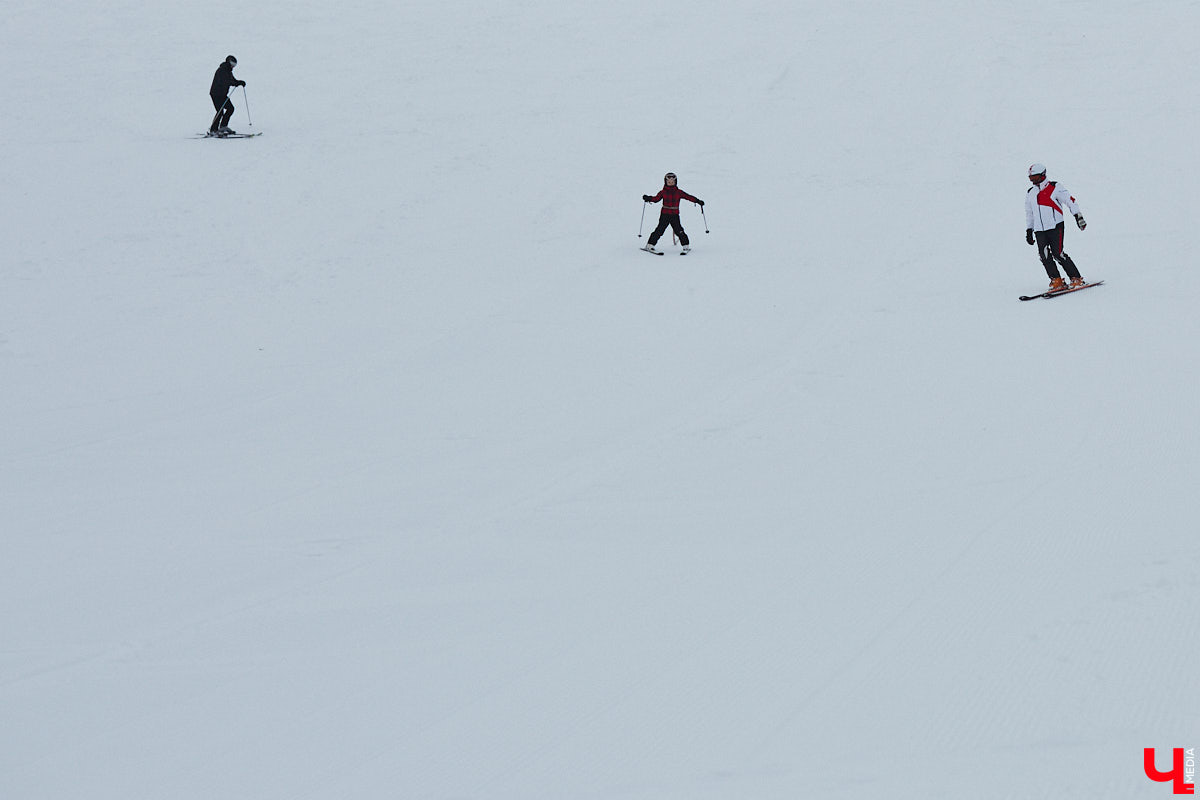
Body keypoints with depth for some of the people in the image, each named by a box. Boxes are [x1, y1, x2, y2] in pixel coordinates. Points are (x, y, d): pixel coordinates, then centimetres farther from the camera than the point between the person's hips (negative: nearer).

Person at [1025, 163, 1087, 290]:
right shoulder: (1030, 193, 16)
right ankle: (1056, 281, -4)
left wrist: (1078, 216, -9)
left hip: (1055, 227, -6)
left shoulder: (1054, 187, -2)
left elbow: (1070, 200, -2)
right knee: (1044, 255, -11)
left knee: (1057, 254, -13)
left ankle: (1076, 279, -4)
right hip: (1039, 230, 6)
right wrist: (1029, 231, 23)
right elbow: (1029, 214, 26)